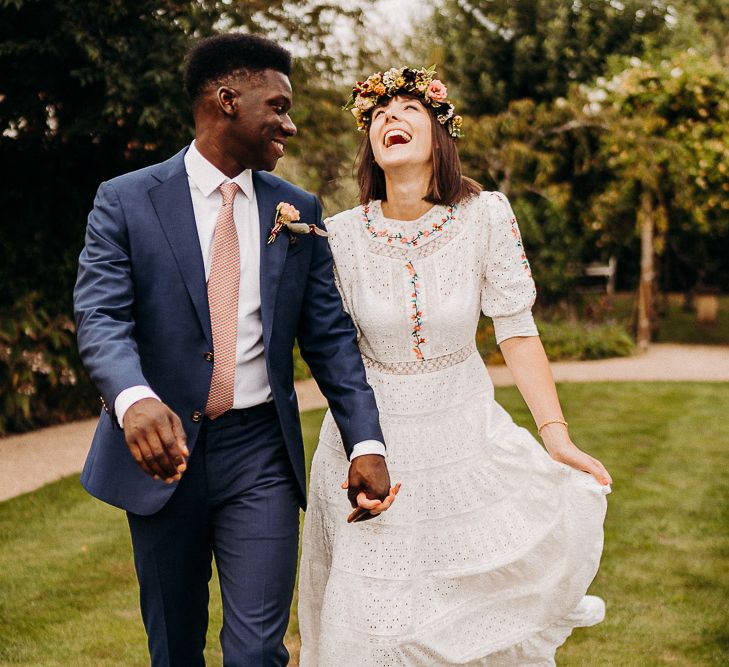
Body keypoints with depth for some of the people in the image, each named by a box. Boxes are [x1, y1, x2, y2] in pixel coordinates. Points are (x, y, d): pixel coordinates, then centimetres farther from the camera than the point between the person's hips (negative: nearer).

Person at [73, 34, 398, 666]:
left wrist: (366, 442, -7)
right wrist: (134, 398, -34)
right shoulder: (125, 201, -3)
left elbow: (331, 336, 4)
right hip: (161, 449, -1)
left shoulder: (298, 211, 6)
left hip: (260, 453, 1)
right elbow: (101, 318, -13)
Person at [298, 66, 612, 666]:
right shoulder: (341, 235, -10)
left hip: (468, 432, 1)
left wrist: (555, 434, -13)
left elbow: (517, 329, -8)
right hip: (374, 438, 0)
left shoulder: (486, 216, -11)